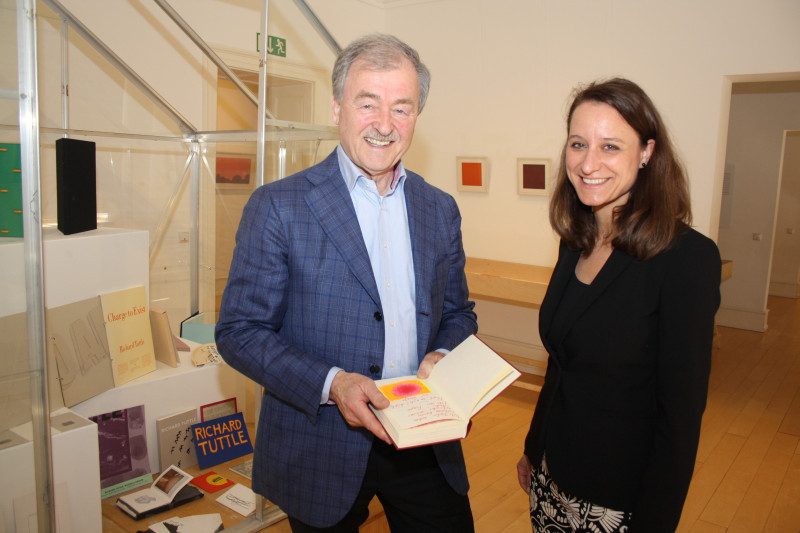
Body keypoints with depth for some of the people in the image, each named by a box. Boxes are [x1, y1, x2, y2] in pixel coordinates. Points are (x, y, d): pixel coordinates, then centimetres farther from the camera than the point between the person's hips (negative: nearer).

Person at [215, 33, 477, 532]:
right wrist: (330, 383, -23)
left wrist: (443, 357, -9)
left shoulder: (441, 210, 4)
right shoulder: (277, 206, -9)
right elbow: (239, 331, -10)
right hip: (320, 452, -3)